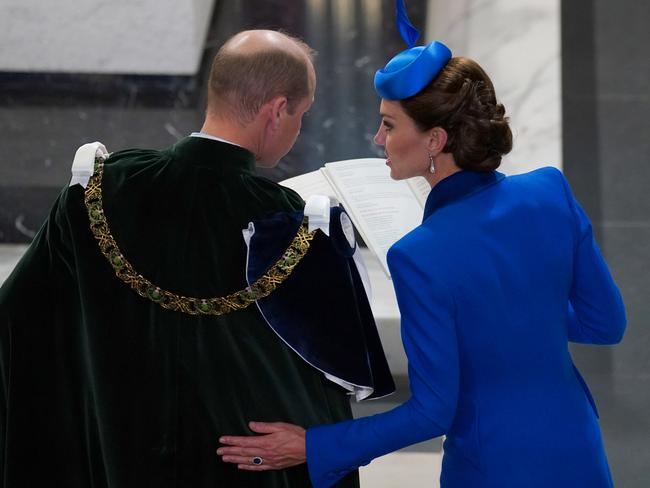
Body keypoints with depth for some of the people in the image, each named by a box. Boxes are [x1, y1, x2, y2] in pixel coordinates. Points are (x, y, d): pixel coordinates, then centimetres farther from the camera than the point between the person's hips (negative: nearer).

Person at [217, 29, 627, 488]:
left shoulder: (421, 258, -24)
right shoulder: (550, 192, -10)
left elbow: (433, 411, -18)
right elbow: (606, 323, 1)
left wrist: (313, 447, -15)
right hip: (577, 451, 5)